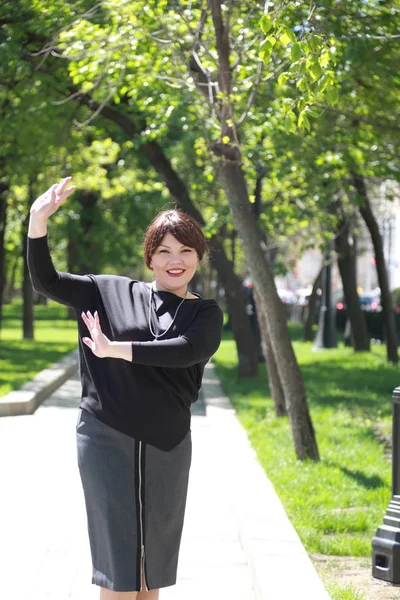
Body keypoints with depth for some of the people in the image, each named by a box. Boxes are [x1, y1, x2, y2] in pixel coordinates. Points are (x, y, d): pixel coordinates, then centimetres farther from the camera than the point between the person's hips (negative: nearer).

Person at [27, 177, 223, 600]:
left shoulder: (205, 313, 5)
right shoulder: (112, 293, 4)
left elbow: (187, 350, -15)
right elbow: (45, 282, -2)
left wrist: (116, 350, -24)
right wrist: (38, 220, -16)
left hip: (167, 443, 2)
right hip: (106, 437, -2)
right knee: (117, 563, 1)